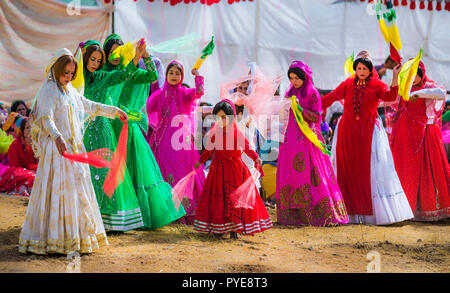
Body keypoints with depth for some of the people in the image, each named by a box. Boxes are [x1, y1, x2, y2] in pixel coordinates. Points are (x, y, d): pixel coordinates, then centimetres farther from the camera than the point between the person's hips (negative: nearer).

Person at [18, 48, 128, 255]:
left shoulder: (70, 90, 15)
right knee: (58, 189, -9)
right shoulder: (49, 90, -11)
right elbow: (46, 118, -25)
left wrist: (114, 110, 32)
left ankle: (74, 236, 15)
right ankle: (53, 239, -5)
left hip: (74, 147, 9)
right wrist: (57, 137, -42)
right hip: (56, 148, -8)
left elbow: (88, 106, 30)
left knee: (76, 189, 8)